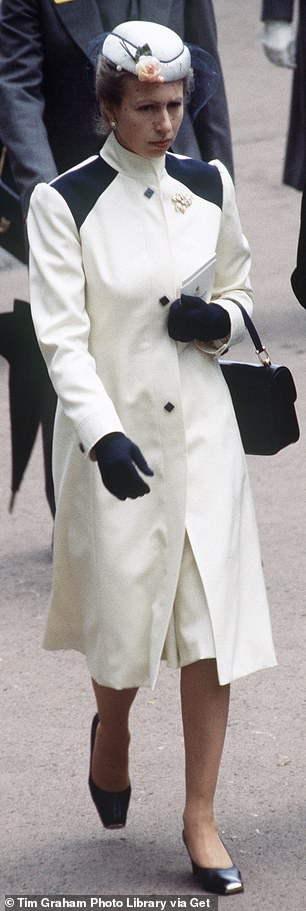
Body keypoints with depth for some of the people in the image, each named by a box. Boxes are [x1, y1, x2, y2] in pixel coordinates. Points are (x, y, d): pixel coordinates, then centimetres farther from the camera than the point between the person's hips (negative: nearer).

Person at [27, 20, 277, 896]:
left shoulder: (209, 187, 3)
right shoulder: (64, 203, -9)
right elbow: (62, 337, -14)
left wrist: (219, 320, -7)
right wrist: (104, 436, -26)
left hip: (200, 427, 3)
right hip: (113, 436, -3)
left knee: (211, 623, -1)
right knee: (125, 617, 7)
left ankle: (200, 817, 9)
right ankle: (111, 733, 42)